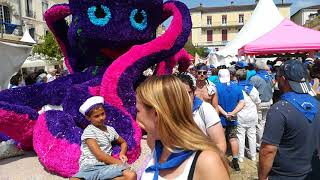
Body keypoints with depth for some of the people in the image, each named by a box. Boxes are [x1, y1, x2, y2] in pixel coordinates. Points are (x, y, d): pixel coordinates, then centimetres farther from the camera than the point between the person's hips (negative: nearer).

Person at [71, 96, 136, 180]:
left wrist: (122, 153, 11)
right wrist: (118, 162, -4)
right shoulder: (89, 131, -2)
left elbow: (123, 142, 32)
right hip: (89, 168, -5)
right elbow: (99, 155, -9)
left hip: (105, 167, 5)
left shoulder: (110, 129, 17)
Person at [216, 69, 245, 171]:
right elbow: (242, 103, -4)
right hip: (233, 119, 4)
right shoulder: (237, 87, 0)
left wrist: (225, 113, -13)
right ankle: (235, 161, 23)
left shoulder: (217, 88, -13)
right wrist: (232, 113, -12)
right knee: (233, 139, 14)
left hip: (220, 119, -3)